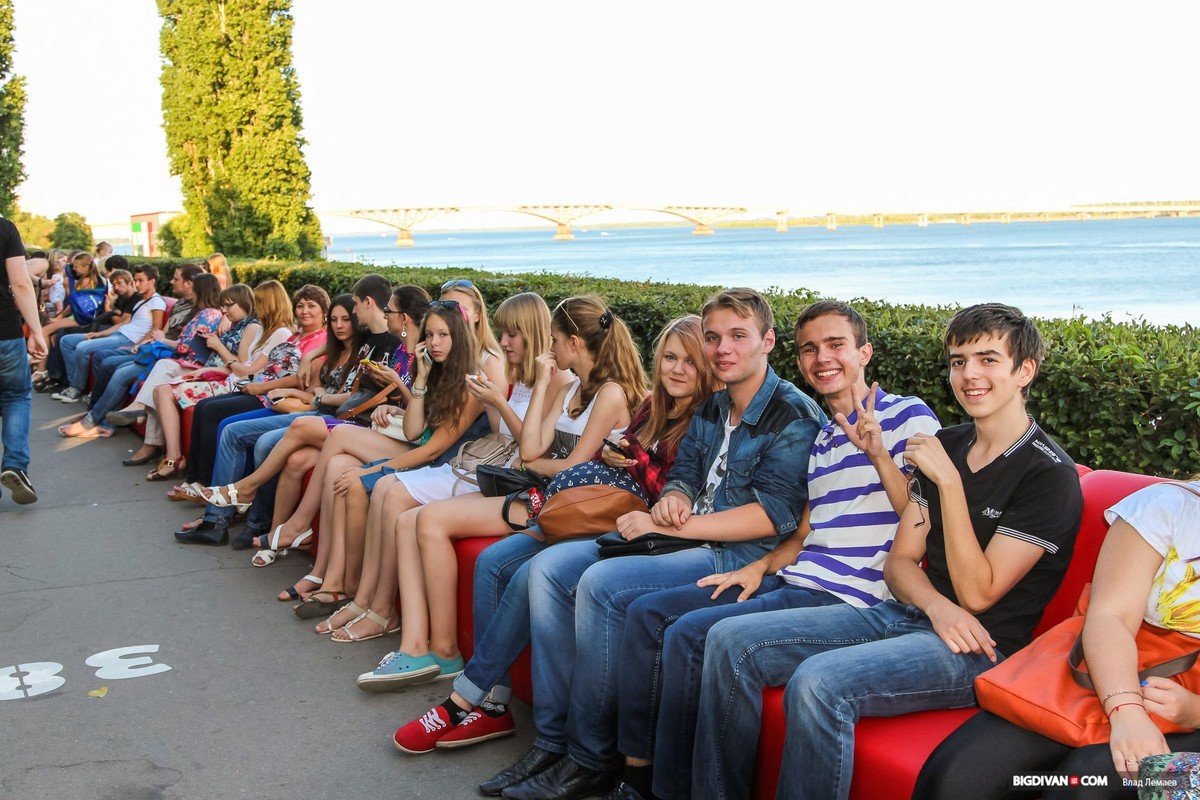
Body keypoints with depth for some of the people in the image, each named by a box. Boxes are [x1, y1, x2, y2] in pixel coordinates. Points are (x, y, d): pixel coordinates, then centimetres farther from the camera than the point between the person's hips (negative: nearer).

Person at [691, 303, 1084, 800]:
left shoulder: (1049, 474, -9)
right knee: (731, 640, -6)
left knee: (820, 682, -34)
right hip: (906, 614, 8)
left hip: (981, 650, -7)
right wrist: (936, 606, -13)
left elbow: (977, 592, -14)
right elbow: (900, 560, 10)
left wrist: (948, 482, -18)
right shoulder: (944, 446, 13)